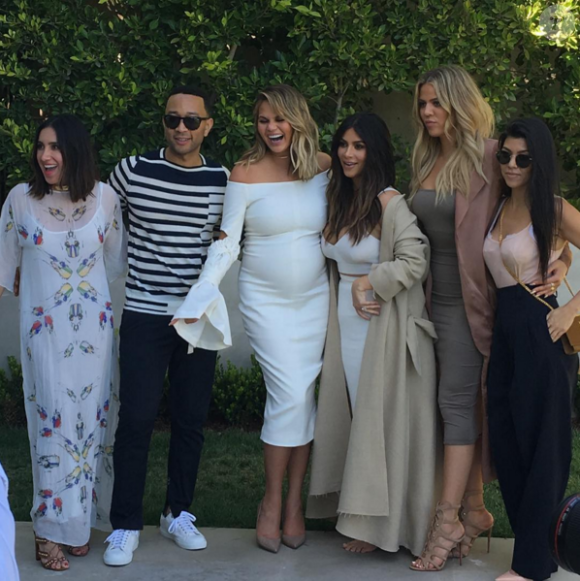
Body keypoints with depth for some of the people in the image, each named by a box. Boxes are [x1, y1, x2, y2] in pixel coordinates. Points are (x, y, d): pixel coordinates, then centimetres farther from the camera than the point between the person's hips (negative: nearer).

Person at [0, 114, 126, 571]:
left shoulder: (104, 196, -2)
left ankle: (80, 521, 21)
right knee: (54, 422, -3)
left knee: (92, 418, 7)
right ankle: (51, 529, 8)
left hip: (95, 327, 2)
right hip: (44, 328, -2)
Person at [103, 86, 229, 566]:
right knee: (137, 418, -4)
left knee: (192, 418, 9)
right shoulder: (133, 171, -4)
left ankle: (179, 513, 25)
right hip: (145, 314, -2)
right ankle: (126, 526, 7)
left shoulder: (223, 181, 2)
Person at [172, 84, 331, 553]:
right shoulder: (246, 173, -7)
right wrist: (201, 296, -16)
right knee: (290, 396, -10)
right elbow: (227, 242, -7)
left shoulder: (324, 167, 1)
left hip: (314, 298, 3)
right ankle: (273, 502, 6)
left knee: (304, 399, 3)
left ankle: (294, 502, 15)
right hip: (265, 299, -3)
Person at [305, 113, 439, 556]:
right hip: (345, 323, 8)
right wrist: (351, 294, 5)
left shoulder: (391, 204, -14)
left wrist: (368, 281, -15)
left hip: (383, 327, -8)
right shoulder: (340, 201, 10)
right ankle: (366, 516, 23)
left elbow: (415, 262, -20)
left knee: (381, 421, 0)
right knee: (354, 417, 12)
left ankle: (380, 524, 10)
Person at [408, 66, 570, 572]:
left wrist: (560, 264, -22)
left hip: (472, 296, -7)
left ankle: (448, 520, -3)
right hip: (438, 296, 7)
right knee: (464, 401, 10)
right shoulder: (427, 160, 12)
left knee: (458, 400, -7)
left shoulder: (487, 157, -11)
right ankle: (475, 511, 18)